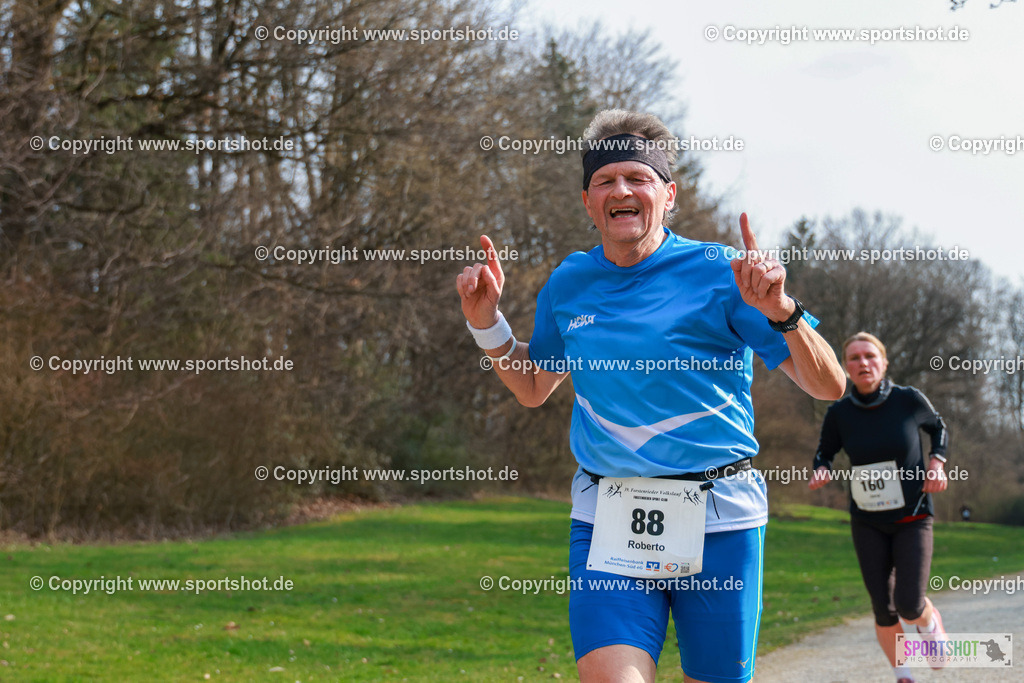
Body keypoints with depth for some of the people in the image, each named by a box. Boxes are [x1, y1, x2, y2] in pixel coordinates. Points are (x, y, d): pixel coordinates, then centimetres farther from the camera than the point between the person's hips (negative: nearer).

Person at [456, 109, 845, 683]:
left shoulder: (719, 272, -4)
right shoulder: (569, 284, 8)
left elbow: (829, 386, -6)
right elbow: (532, 388, 26)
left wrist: (781, 311, -23)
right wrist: (486, 321, 11)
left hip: (717, 519, -2)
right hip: (607, 520, 2)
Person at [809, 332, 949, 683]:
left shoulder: (908, 399, -11)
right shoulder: (839, 413, -8)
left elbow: (937, 427, 10)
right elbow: (825, 452, 9)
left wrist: (937, 462, -6)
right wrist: (821, 470, -13)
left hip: (912, 519, -2)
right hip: (867, 523, 2)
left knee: (909, 605, -12)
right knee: (883, 610, 0)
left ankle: (930, 620, 26)